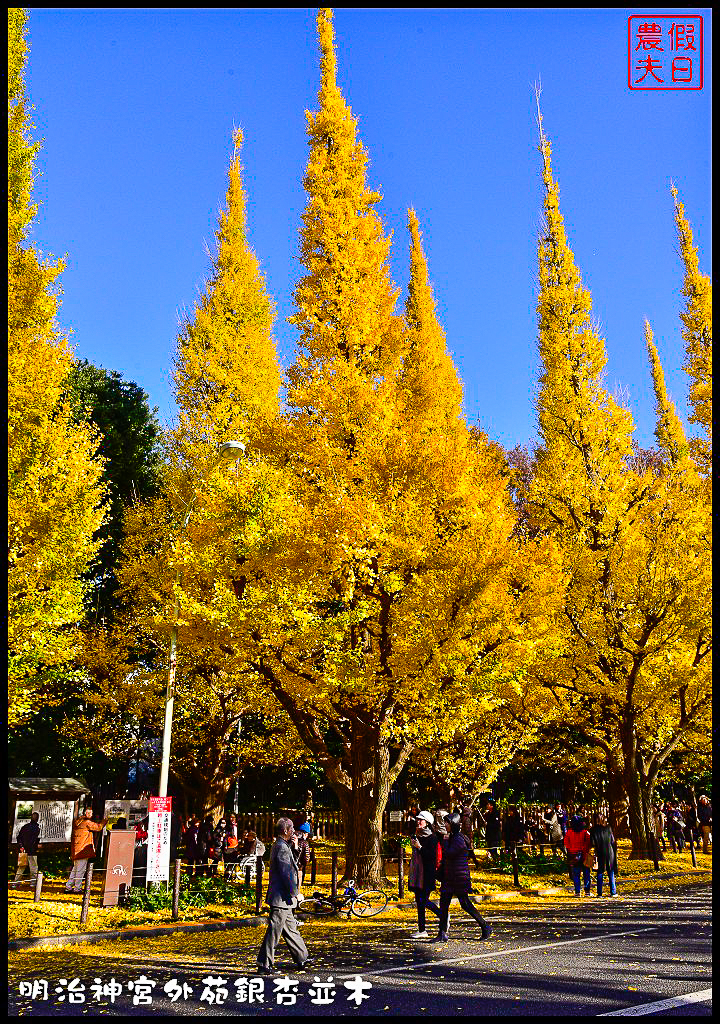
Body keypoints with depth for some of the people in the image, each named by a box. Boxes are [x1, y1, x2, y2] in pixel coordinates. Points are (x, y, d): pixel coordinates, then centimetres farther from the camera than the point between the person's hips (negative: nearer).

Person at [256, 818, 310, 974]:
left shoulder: (279, 845, 13)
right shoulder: (282, 847, -19)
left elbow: (291, 864, 22)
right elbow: (286, 873, -22)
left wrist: (294, 846, 8)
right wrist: (296, 893, -14)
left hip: (283, 898, 11)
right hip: (282, 898, -11)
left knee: (291, 929, 18)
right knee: (274, 931, -3)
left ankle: (302, 958, 27)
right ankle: (264, 965, 4)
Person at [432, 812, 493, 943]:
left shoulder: (459, 839, -17)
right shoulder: (451, 837, 12)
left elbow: (448, 854, -23)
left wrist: (444, 841, -9)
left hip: (459, 876, -9)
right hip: (449, 876, 9)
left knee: (465, 904, 0)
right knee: (443, 903, 3)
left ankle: (486, 927, 15)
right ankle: (442, 934, 7)